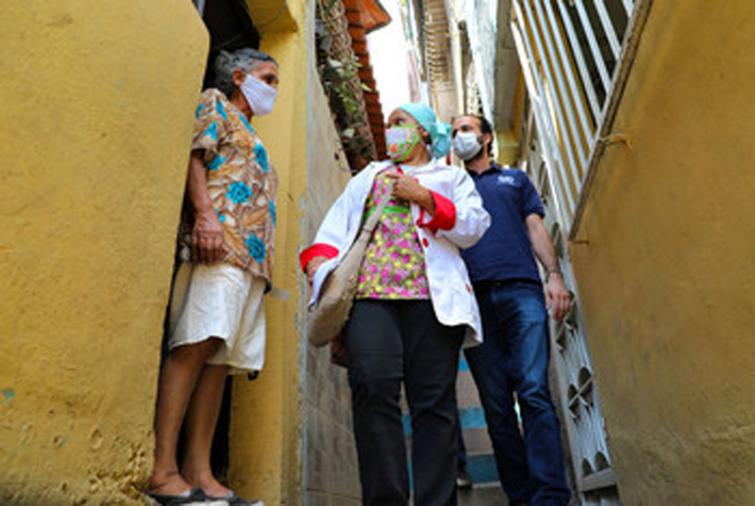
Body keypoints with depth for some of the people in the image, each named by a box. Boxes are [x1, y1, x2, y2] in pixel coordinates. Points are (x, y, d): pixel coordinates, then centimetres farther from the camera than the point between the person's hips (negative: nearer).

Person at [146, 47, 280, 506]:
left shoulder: (253, 141, 36)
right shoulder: (215, 103, 15)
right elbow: (194, 155, -3)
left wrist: (267, 261, 17)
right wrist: (205, 213, -19)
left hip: (253, 256, 8)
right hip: (220, 242, -8)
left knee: (221, 357, -1)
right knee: (197, 343, -18)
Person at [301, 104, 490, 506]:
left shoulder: (452, 178, 25)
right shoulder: (370, 175, 33)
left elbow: (475, 227, 8)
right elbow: (339, 217, 19)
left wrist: (424, 197, -3)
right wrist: (320, 257, 0)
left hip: (432, 296, -1)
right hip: (370, 292, 2)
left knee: (434, 400, -7)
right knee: (374, 387, -16)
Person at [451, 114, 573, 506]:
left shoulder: (515, 178, 25)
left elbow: (536, 228, 14)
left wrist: (554, 275, -1)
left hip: (521, 289, -1)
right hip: (474, 296, 1)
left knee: (534, 392, -13)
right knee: (496, 404, -1)